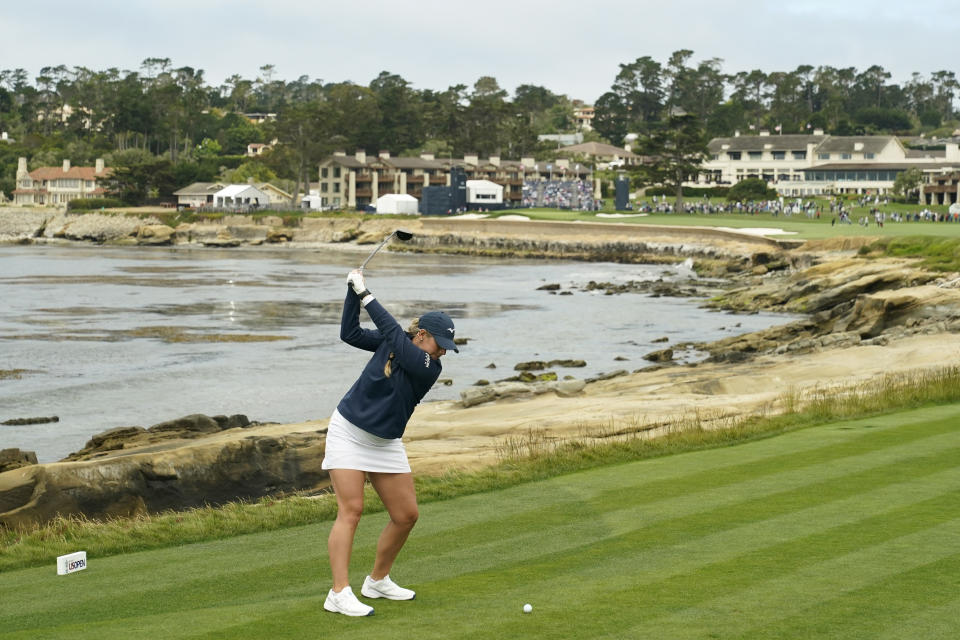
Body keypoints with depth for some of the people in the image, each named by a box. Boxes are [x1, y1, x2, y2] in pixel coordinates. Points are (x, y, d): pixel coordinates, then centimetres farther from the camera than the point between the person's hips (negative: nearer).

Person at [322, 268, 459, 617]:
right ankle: (339, 593, -18)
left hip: (386, 444, 2)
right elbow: (350, 334, -3)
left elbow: (393, 333, -21)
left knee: (406, 515, 3)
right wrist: (353, 291, -12)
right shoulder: (388, 342, -5)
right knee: (351, 510, -14)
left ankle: (378, 580, 25)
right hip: (349, 432, -2)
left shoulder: (430, 368, -12)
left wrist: (365, 294, -18)